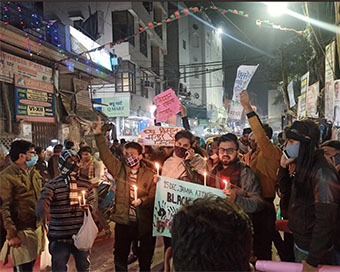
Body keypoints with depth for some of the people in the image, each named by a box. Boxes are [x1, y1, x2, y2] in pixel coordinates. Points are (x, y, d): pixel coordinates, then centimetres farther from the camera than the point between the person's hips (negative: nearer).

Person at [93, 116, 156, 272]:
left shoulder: (149, 174, -3)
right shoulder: (119, 169, 2)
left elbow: (153, 196, -5)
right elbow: (106, 154, -7)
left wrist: (142, 200, -23)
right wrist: (98, 135, -15)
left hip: (144, 222, -1)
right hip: (123, 220, 1)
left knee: (145, 256, 13)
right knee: (120, 255, 13)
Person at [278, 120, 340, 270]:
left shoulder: (322, 172, -26)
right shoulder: (304, 166, 3)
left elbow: (325, 220, -28)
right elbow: (285, 188, 18)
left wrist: (313, 261, -25)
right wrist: (283, 167, -1)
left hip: (314, 250, -8)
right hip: (300, 241, 8)